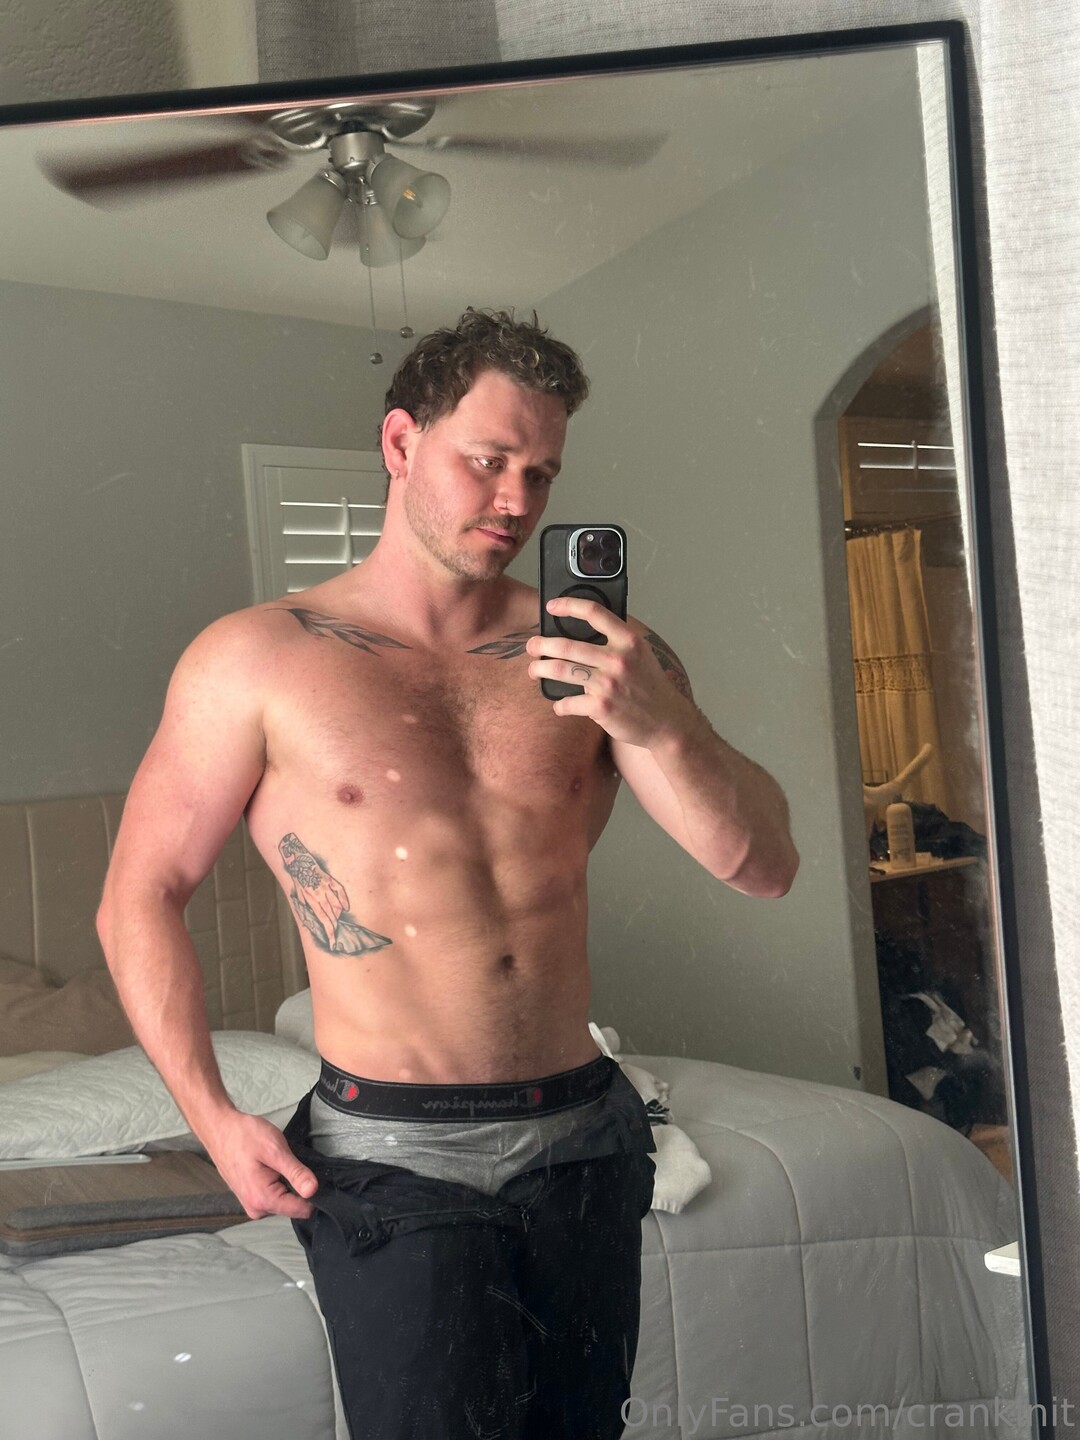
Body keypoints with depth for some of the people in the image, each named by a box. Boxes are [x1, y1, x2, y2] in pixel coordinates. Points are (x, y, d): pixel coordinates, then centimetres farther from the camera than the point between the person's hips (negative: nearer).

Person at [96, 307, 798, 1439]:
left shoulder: (597, 655, 3)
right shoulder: (257, 662, -4)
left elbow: (764, 867, -1)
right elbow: (140, 895, 2)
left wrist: (655, 725, -19)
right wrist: (212, 1117, -6)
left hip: (583, 1144, 4)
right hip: (397, 1164, -3)